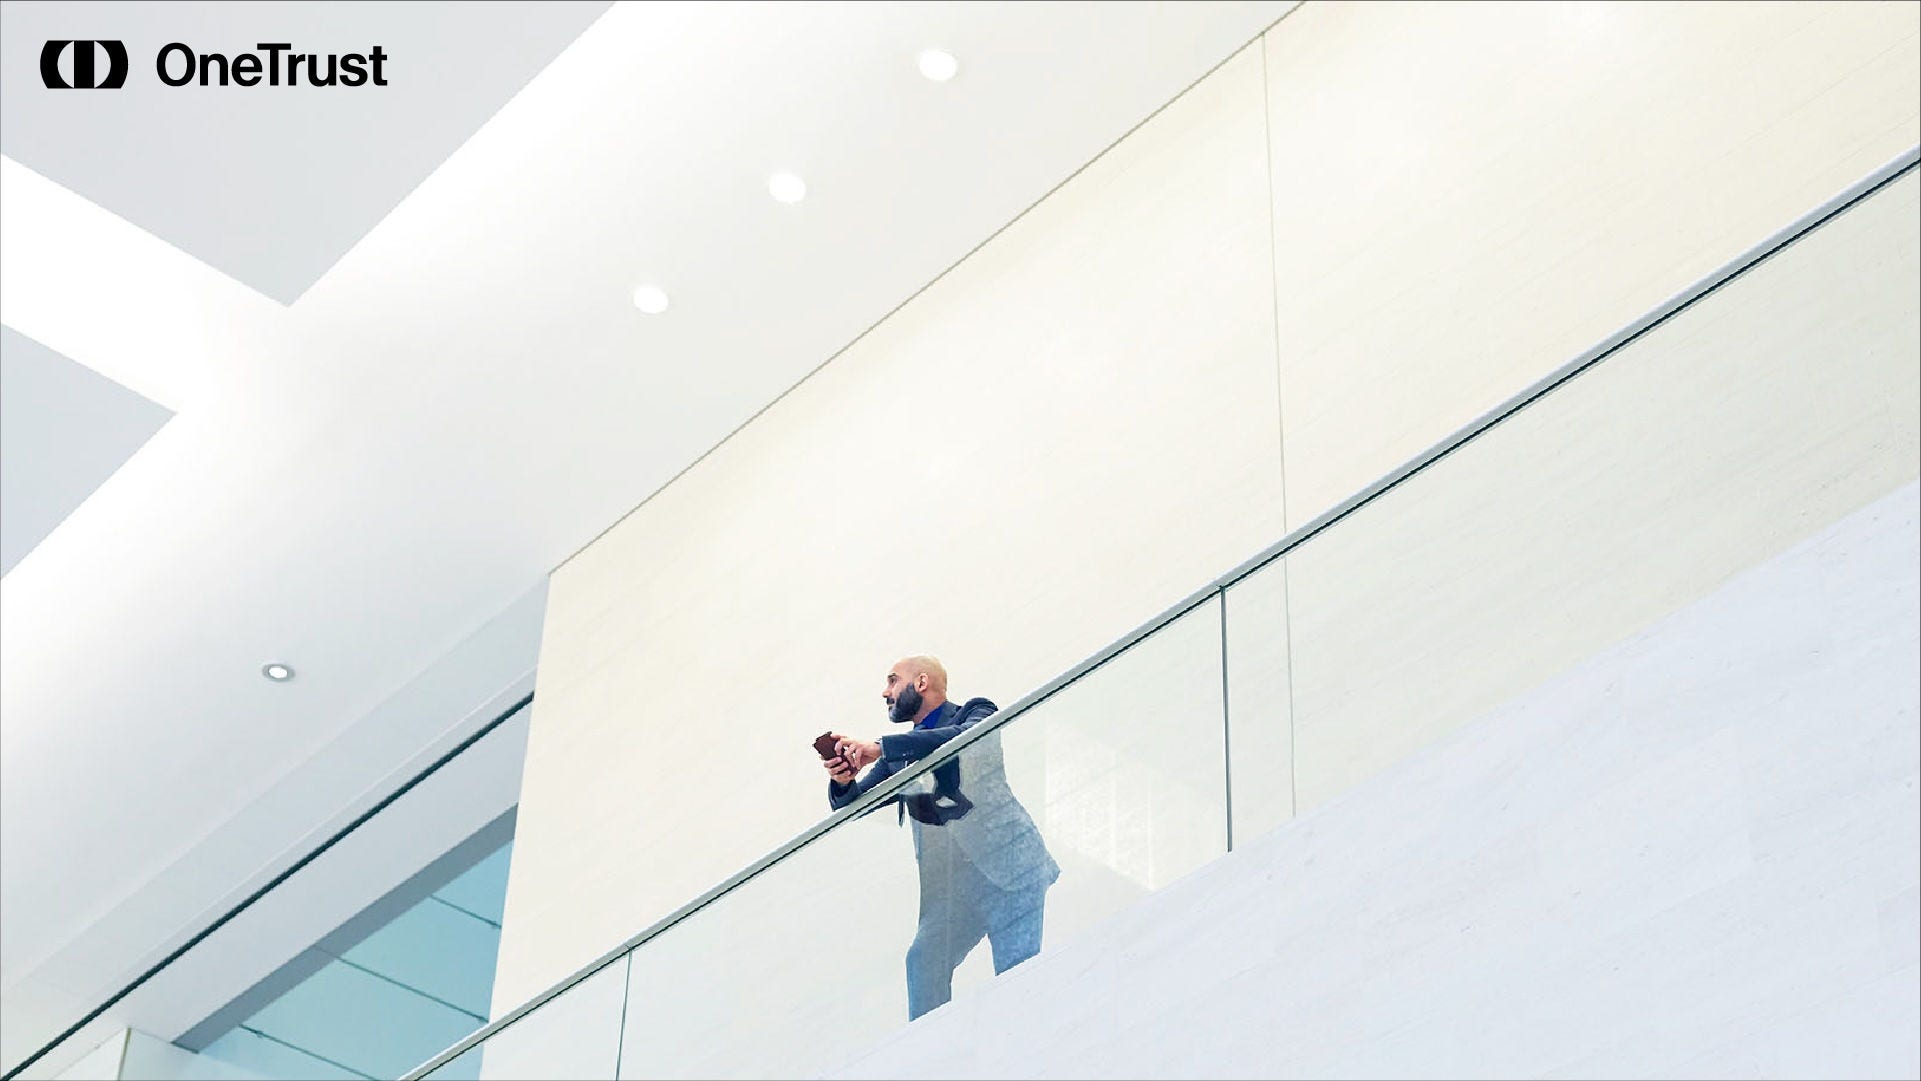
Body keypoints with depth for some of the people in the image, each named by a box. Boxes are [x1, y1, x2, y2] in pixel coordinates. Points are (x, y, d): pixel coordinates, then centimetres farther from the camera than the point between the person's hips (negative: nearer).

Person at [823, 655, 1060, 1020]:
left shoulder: (974, 713, 4)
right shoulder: (899, 751, 21)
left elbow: (967, 737, -20)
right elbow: (851, 805, 15)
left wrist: (881, 747, -23)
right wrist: (842, 781, -10)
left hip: (1005, 863, -6)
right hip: (949, 880, 6)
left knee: (1018, 972, -13)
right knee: (923, 961, -10)